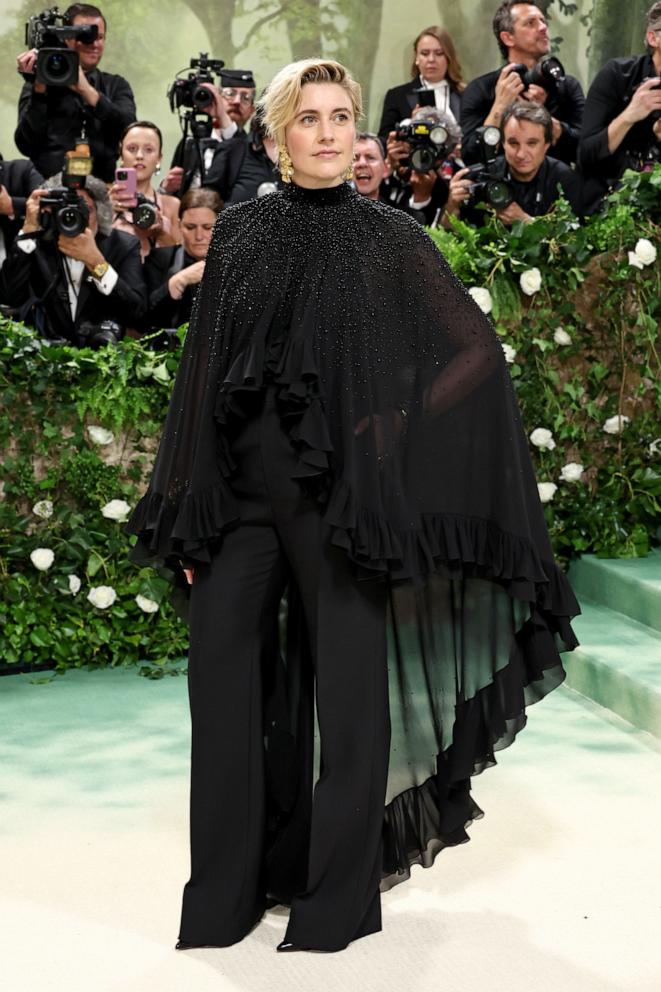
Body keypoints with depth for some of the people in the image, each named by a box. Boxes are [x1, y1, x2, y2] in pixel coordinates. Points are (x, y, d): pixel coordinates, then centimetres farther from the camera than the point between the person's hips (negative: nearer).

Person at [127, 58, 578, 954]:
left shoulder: (390, 237, 2)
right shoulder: (239, 232, 9)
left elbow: (476, 349, 3)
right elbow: (204, 371, 8)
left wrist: (398, 423, -8)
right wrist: (189, 512, 4)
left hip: (338, 489, -2)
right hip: (240, 482, 3)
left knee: (346, 676, 2)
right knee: (222, 665, 1)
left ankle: (340, 889, 15)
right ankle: (225, 887, 14)